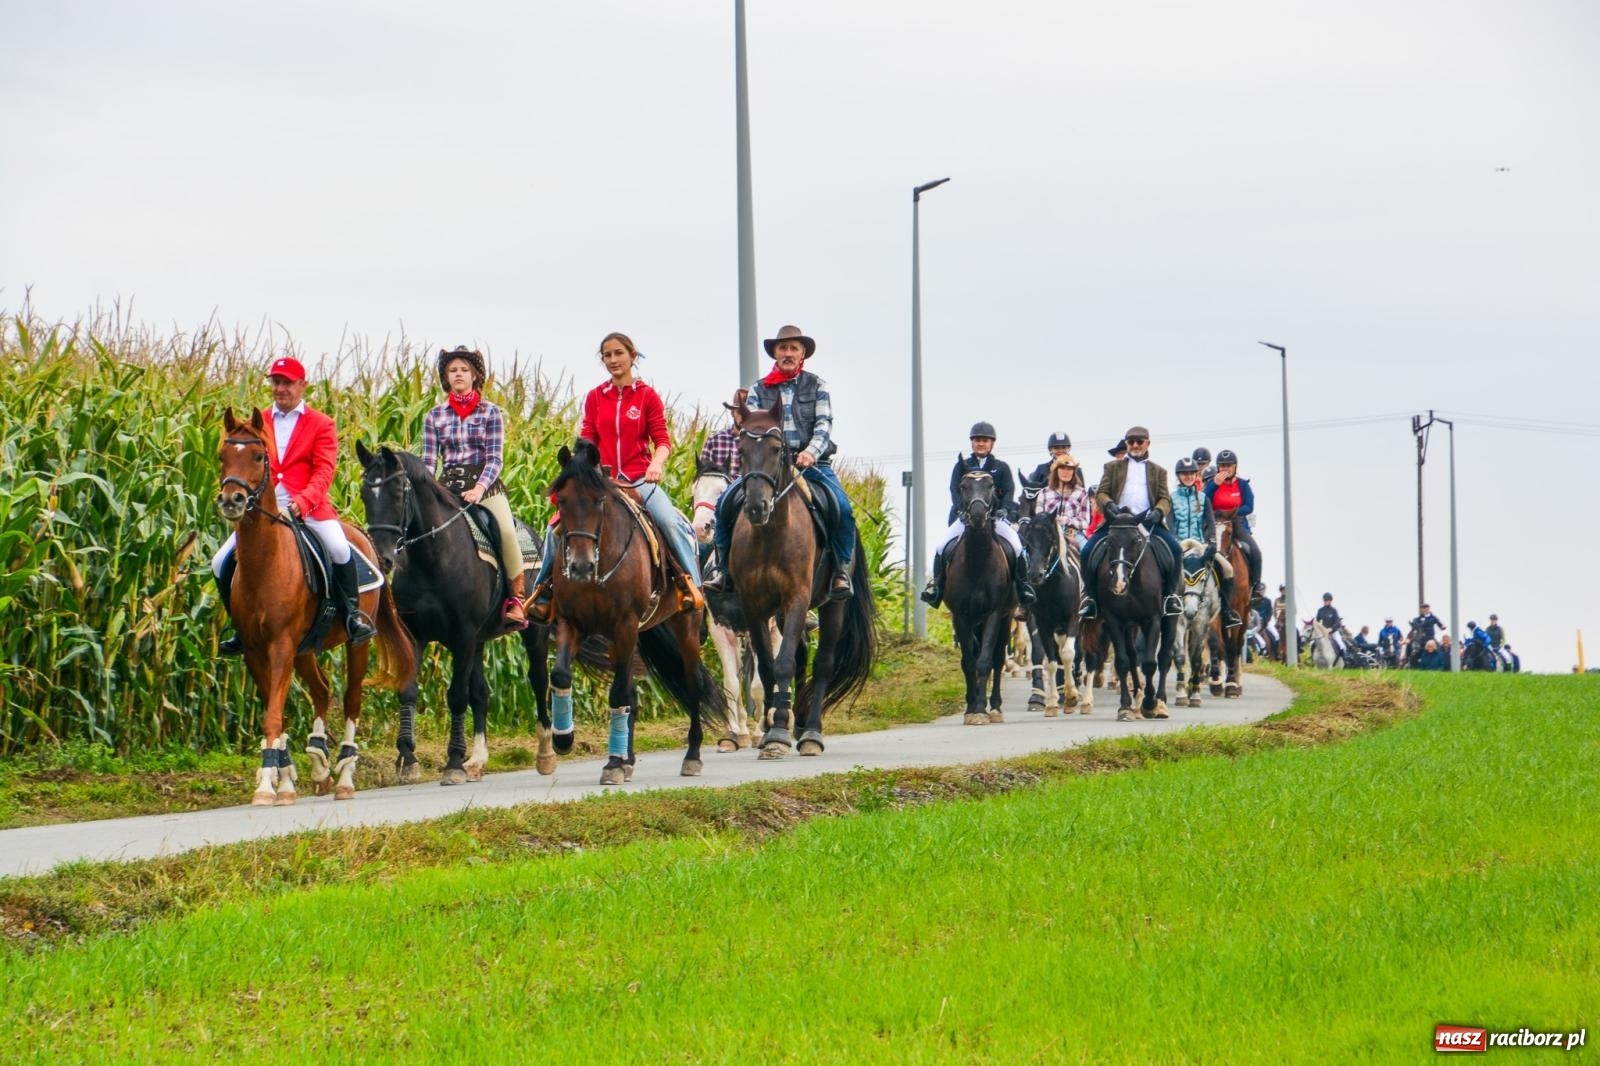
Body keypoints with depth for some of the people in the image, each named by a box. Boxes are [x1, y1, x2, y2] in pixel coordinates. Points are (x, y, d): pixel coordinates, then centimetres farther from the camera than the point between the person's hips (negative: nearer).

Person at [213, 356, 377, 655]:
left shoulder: (321, 425, 5)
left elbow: (324, 471, -6)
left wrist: (302, 502, -22)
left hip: (309, 506, -4)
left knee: (339, 549, -30)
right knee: (222, 564, -7)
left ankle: (353, 615, -12)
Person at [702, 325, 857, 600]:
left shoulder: (817, 387, 10)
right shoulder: (758, 390, 12)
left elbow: (824, 425, -1)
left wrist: (811, 452, -21)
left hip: (812, 463, -1)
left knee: (842, 508, -28)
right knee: (725, 502, -20)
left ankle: (841, 570, -11)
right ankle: (721, 567, -6)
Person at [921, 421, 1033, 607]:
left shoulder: (1002, 467, 11)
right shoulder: (962, 466, 12)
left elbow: (1009, 492, 2)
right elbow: (955, 491, 1)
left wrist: (1003, 510, -17)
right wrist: (962, 509, -18)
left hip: (996, 517, -1)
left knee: (1017, 547, -22)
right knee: (942, 546, -19)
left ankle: (1023, 585, -8)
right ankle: (936, 585, -6)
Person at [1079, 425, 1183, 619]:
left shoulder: (1158, 471, 20)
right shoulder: (1113, 467, 19)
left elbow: (1165, 499, 9)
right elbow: (1101, 493, 9)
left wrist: (1158, 512, -15)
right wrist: (1109, 505, -16)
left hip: (1147, 521, 0)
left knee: (1175, 549, -24)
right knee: (1088, 550, -20)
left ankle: (1170, 595, -11)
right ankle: (1090, 596, -6)